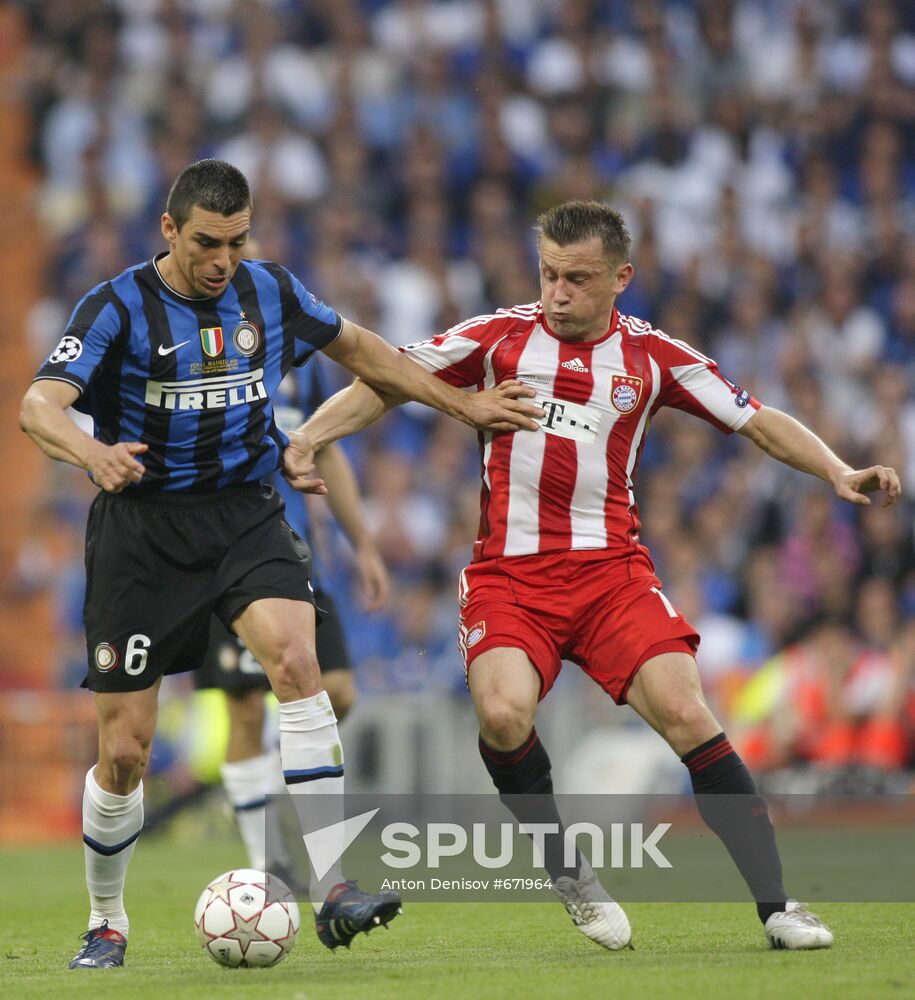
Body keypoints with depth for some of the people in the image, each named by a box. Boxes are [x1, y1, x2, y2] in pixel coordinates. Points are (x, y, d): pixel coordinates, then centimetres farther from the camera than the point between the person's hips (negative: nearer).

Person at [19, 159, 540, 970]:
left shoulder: (271, 292, 3)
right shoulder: (117, 308, -10)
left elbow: (359, 349, 22)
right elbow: (38, 405, -24)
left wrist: (461, 405, 24)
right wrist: (92, 451, -45)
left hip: (245, 515, 2)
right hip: (142, 529, -2)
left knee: (295, 656, -27)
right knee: (124, 750, -2)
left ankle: (336, 889, -28)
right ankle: (106, 924, 23)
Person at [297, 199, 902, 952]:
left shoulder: (652, 356, 5)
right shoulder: (501, 337, 4)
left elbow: (759, 422, 9)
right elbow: (389, 381, 6)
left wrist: (839, 473, -4)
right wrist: (305, 438, -7)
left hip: (611, 570, 0)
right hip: (509, 572, 0)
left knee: (687, 714, -17)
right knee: (503, 714, -26)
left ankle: (774, 903, -9)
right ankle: (568, 872, 0)